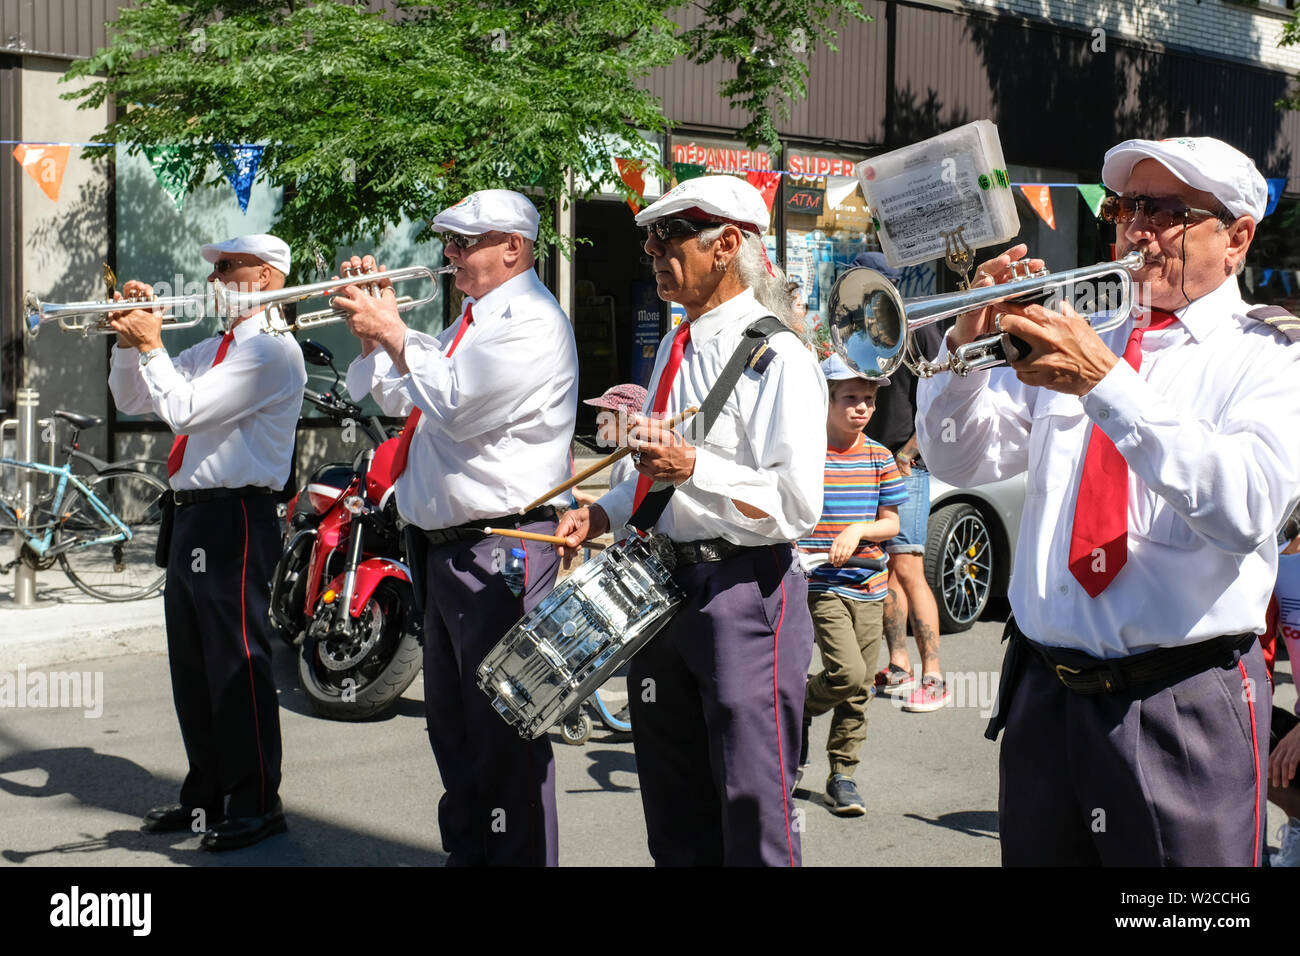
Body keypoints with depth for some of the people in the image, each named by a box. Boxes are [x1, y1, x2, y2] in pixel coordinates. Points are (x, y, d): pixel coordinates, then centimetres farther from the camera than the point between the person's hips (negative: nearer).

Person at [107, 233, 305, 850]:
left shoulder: (272, 351, -11)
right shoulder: (214, 350, 19)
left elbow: (185, 408, -19)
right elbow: (132, 401, 22)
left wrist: (151, 344, -9)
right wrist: (130, 341, 8)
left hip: (234, 520, -10)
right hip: (191, 517, 10)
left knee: (237, 664, -5)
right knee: (193, 667, 15)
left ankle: (256, 804, 5)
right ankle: (207, 794, 27)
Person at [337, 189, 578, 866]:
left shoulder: (531, 320, -12)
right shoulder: (472, 320, 19)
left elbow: (454, 404, -22)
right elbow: (394, 396, 25)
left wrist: (391, 331, -11)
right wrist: (373, 323, 11)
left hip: (502, 549, -10)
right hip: (447, 548, 10)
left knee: (505, 733, -7)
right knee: (454, 728, 18)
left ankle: (517, 858, 1)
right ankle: (464, 853, 31)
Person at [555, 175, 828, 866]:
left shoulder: (778, 359, -12)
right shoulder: (674, 350, 14)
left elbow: (800, 503, -20)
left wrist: (694, 467, -26)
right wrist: (603, 514, 9)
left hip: (745, 592, -8)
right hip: (664, 584, 8)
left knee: (752, 809, -2)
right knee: (672, 806, 17)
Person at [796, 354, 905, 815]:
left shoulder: (878, 457, 6)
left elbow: (891, 522, 8)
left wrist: (858, 531, -11)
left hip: (868, 586, 4)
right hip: (821, 586, -4)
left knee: (859, 690, 7)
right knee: (849, 673, -18)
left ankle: (843, 774, 20)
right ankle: (797, 706, 11)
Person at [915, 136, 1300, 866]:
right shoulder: (1070, 337, 12)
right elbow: (961, 461, 8)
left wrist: (1105, 382, -27)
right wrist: (969, 346, -9)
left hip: (1181, 707, -4)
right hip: (1044, 690, 4)